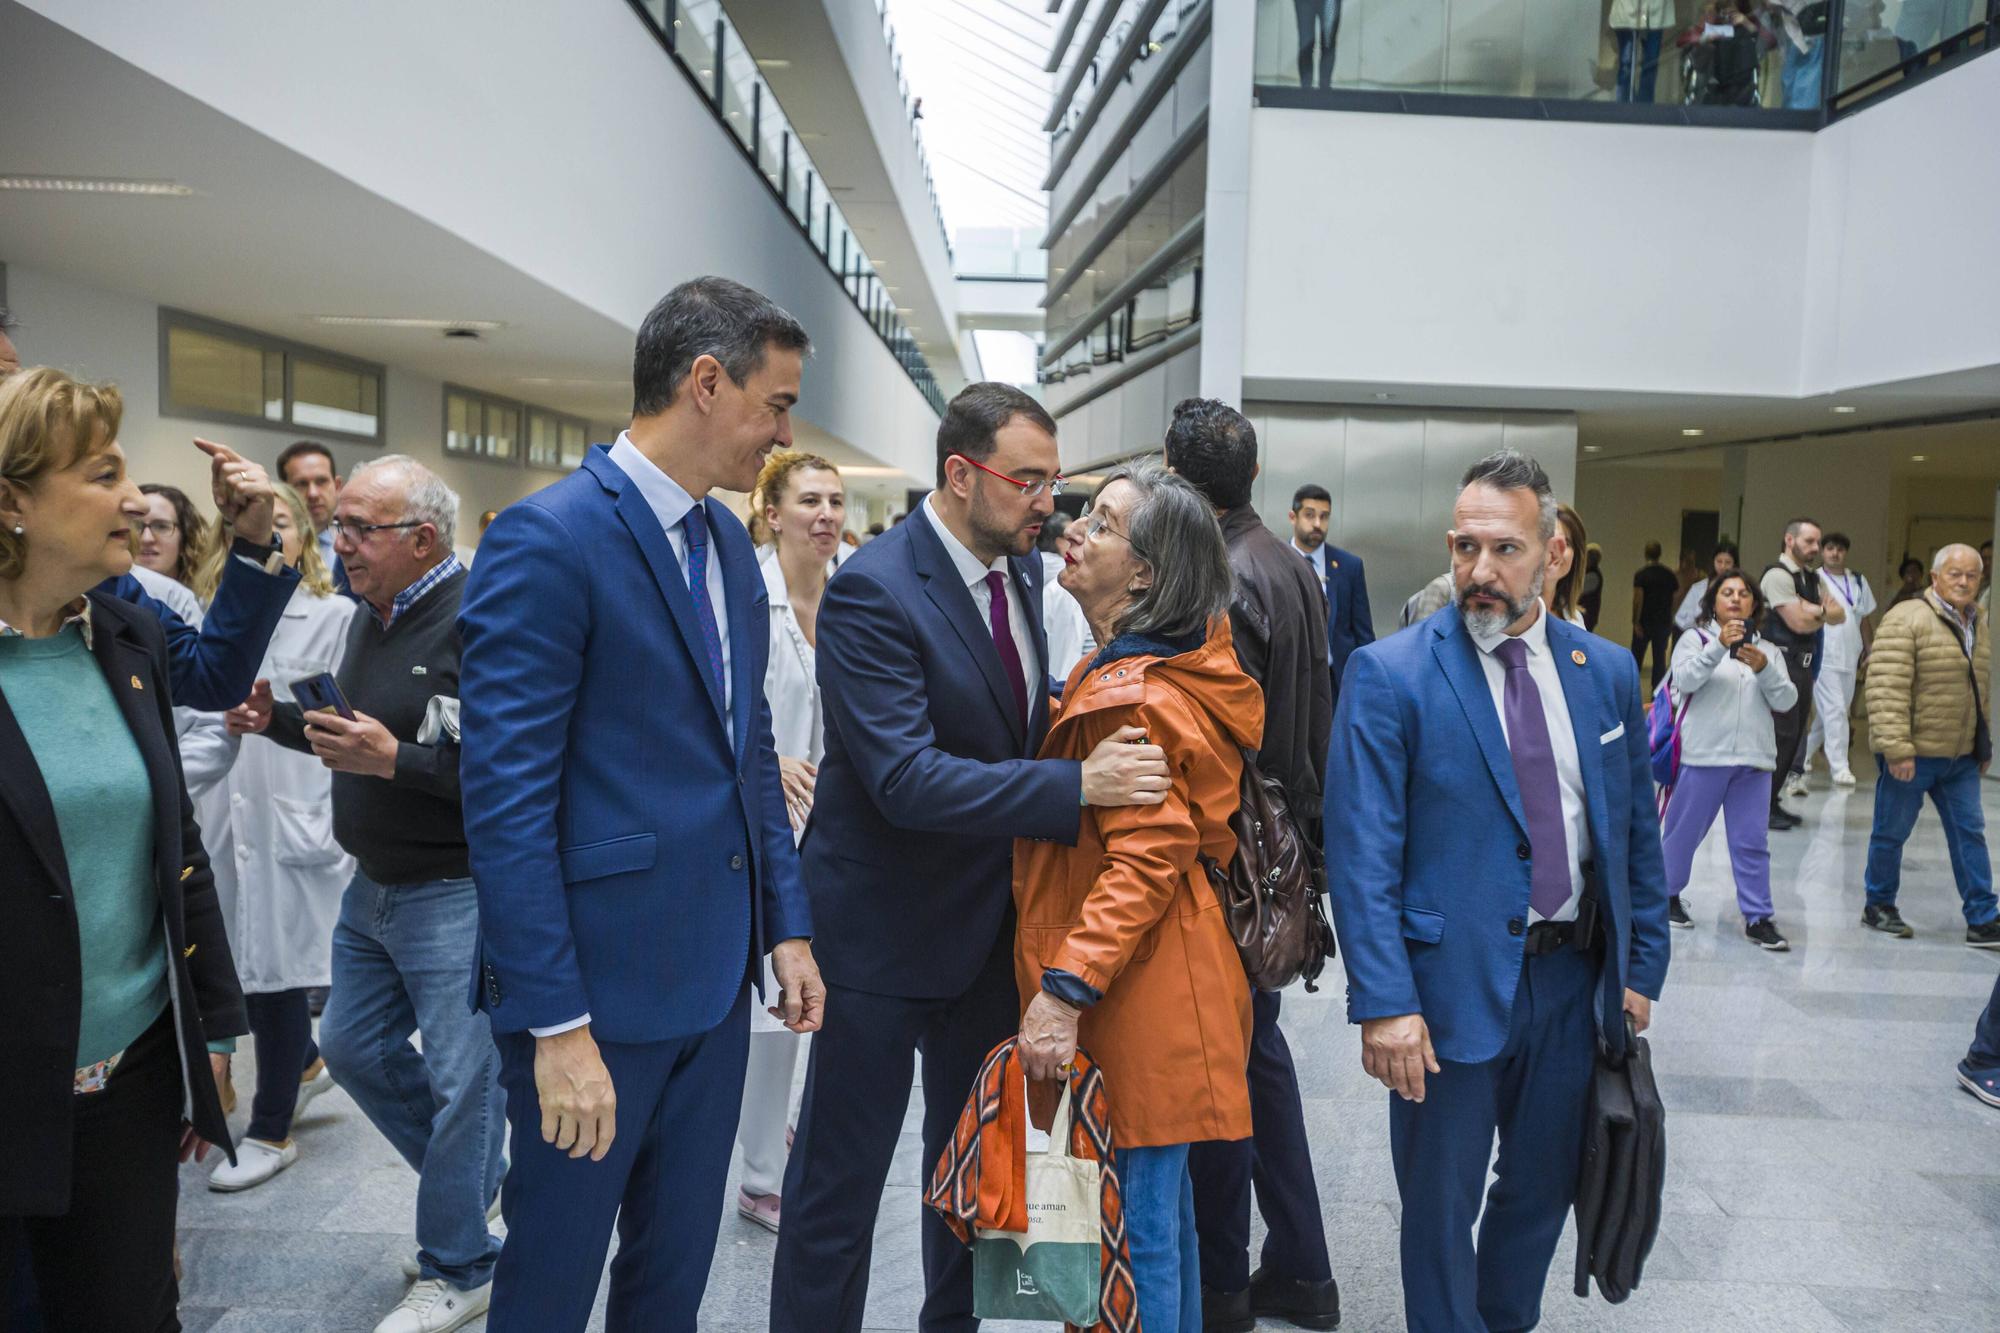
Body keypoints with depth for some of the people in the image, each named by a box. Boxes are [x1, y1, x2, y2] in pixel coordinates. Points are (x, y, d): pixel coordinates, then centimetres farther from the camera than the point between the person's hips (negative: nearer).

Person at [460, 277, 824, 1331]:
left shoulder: (730, 542, 9)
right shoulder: (546, 541, -16)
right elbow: (506, 799, -19)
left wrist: (786, 923, 10)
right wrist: (556, 1026, -19)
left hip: (716, 974, 7)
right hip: (599, 985, -7)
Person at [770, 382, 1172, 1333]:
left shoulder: (1022, 565, 2)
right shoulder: (871, 590, -22)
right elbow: (905, 779, -30)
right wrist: (1077, 785, -34)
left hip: (993, 921, 8)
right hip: (883, 928, -7)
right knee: (841, 1179, 8)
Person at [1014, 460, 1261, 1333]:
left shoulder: (1131, 696, -21)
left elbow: (1144, 862, -25)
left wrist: (1065, 986, -26)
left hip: (1140, 997, -10)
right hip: (1154, 978, 10)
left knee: (1139, 1220, 3)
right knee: (1159, 1201, 23)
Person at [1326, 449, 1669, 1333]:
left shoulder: (1607, 673, 4)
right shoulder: (1389, 676, -12)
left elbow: (1637, 830, 11)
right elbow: (1362, 852, -15)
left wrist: (1642, 966, 9)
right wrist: (1384, 1000, -20)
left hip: (1576, 977, 5)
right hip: (1453, 983, -5)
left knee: (1544, 1186, 22)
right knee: (1441, 1206, 11)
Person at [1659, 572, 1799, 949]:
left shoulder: (1766, 650, 15)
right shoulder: (1695, 638, 3)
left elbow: (1786, 700, 4)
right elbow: (1686, 678, -15)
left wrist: (1763, 668, -14)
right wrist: (1719, 646, -28)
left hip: (1754, 760, 3)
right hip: (1703, 755, -3)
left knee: (1752, 842, 3)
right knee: (1684, 832, 7)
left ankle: (1758, 918, 8)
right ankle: (1667, 894, 26)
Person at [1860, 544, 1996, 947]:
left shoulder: (1978, 626, 11)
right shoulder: (1906, 620, -14)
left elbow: (1981, 691, 21)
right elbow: (1887, 689, -21)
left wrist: (1984, 745, 19)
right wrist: (1896, 749, -24)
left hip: (1961, 757, 7)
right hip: (1912, 754, -7)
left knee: (1970, 833, 8)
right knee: (1892, 832, 6)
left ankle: (1982, 921, 15)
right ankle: (1879, 906, 22)